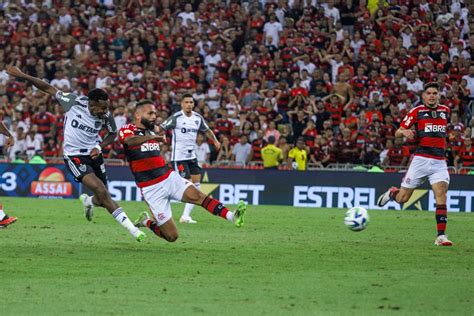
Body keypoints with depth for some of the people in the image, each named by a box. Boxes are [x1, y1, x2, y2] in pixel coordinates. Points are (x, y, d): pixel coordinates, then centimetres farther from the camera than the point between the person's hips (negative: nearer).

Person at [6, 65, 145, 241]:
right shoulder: (74, 102, -18)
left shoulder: (106, 116, -9)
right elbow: (48, 89, -8)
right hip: (74, 156, -4)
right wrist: (23, 76, -10)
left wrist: (100, 147, -7)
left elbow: (112, 134, 11)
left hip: (93, 154, 4)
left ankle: (88, 201, 45)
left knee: (103, 200, 5)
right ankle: (131, 228, -20)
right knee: (101, 190, -22)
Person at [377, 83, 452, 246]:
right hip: (421, 159, -2)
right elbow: (397, 132, -1)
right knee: (402, 198, 0)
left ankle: (441, 236, -17)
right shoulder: (417, 111, 0)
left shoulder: (445, 110, 12)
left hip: (439, 162, 2)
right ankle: (392, 193, 38)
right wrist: (405, 132, -21)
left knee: (441, 194, -17)